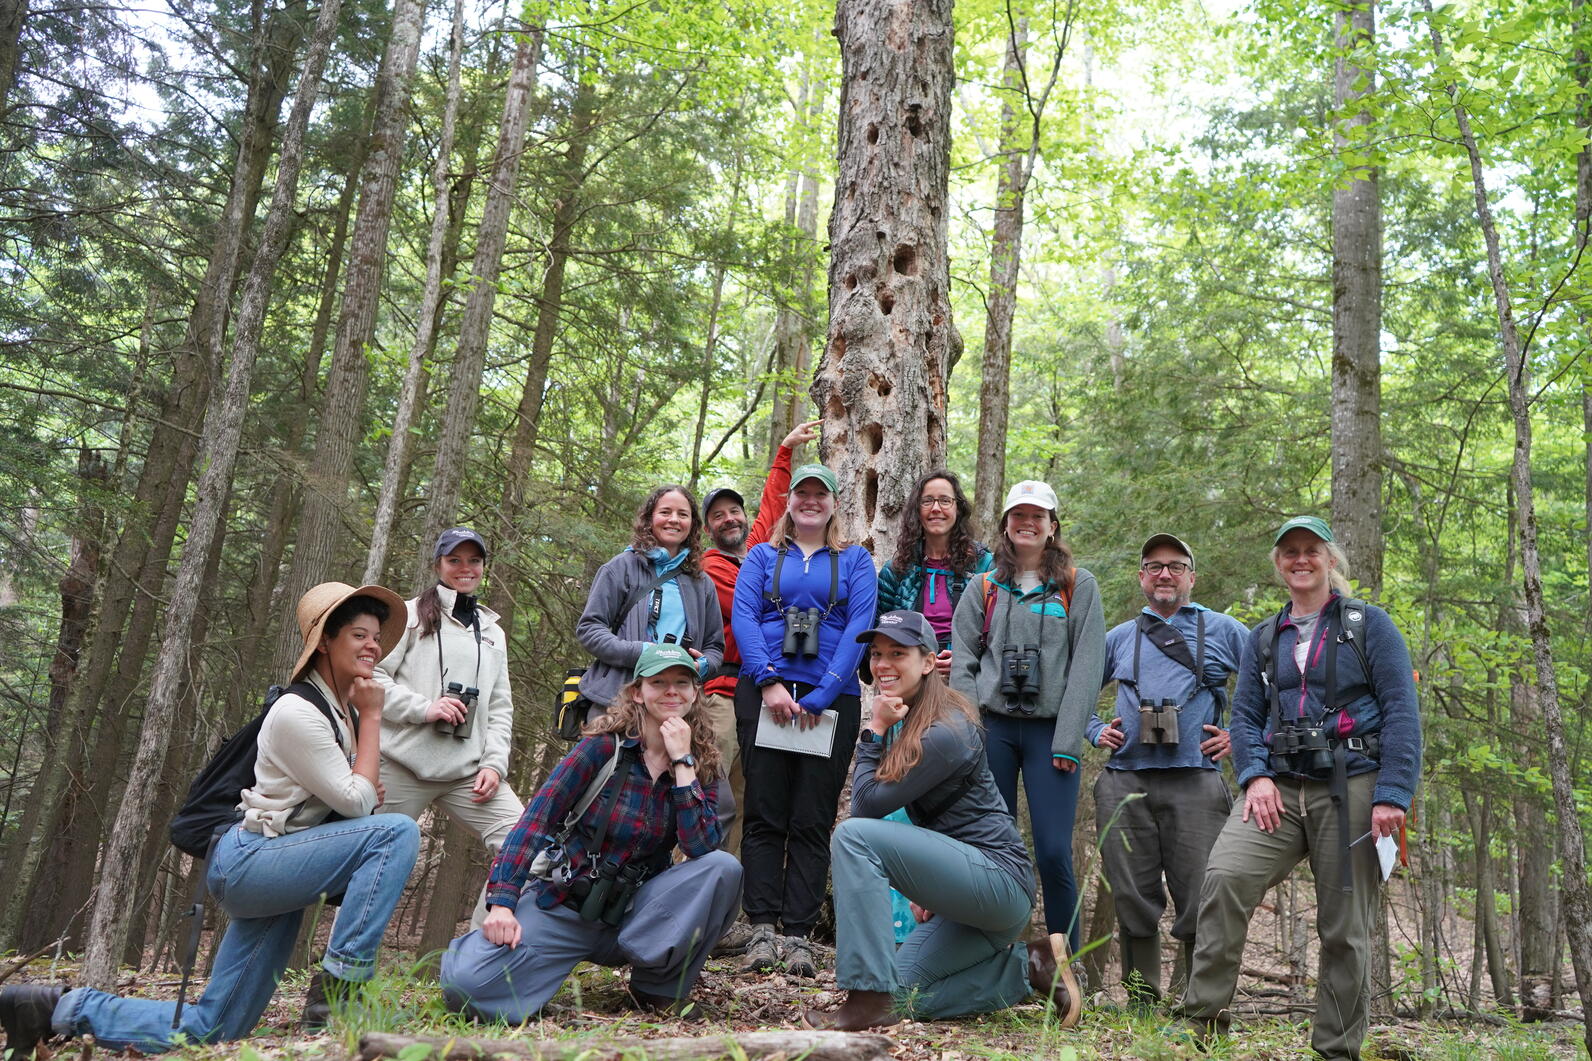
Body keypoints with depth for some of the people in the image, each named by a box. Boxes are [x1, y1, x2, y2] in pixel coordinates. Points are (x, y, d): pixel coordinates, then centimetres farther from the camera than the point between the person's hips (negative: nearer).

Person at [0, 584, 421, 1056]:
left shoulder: (347, 710, 9)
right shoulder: (296, 712, -17)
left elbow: (351, 796, 21)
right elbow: (355, 804, -17)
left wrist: (366, 791, -3)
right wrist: (372, 718, -12)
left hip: (278, 867, 9)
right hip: (246, 861, -9)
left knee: (205, 1032, 9)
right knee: (398, 832, -26)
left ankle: (67, 1009, 18)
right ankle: (338, 985, -20)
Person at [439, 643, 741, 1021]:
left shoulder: (700, 765, 0)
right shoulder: (605, 746, -8)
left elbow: (702, 847, -15)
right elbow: (538, 818, -11)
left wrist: (682, 763, -17)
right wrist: (502, 903, -20)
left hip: (632, 915, 3)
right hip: (564, 904, -2)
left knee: (724, 867, -23)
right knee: (466, 983, -25)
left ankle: (660, 986, -6)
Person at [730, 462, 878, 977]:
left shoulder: (855, 561, 12)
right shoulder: (761, 557, 15)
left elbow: (859, 628, 0)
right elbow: (744, 616, 2)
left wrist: (821, 696, -11)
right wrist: (769, 682, -13)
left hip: (832, 699, 0)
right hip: (766, 692, 1)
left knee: (813, 820, 0)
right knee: (764, 814, -2)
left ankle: (798, 935, 3)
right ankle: (762, 929, 2)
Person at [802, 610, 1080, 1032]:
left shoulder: (945, 732, -19)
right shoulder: (905, 721, 11)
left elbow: (866, 806, -19)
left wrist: (875, 730, -12)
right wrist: (926, 886, 10)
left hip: (1000, 879, -10)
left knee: (853, 834, -22)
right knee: (905, 994, 11)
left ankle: (870, 999, -21)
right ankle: (1029, 966, 16)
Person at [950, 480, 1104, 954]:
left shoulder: (1079, 586, 6)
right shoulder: (986, 588, 13)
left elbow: (1087, 666, -2)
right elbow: (962, 661, 8)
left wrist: (1068, 741, -9)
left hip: (1050, 732, -2)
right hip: (992, 728, 2)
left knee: (1054, 853, -6)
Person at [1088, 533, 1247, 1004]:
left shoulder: (1223, 630, 12)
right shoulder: (1118, 638, 18)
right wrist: (1096, 731, 13)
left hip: (1195, 782, -2)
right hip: (1125, 783, 3)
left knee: (1200, 899, -5)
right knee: (1133, 899, 4)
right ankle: (1142, 998, 16)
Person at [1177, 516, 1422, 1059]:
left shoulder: (1368, 624, 6)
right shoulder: (1263, 639, 18)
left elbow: (1402, 711, -2)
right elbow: (1246, 715, 14)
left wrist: (1392, 795, -12)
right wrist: (1255, 776, -5)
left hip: (1352, 786, -2)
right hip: (1280, 786, 3)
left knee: (1345, 927, 1)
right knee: (1224, 876, -20)